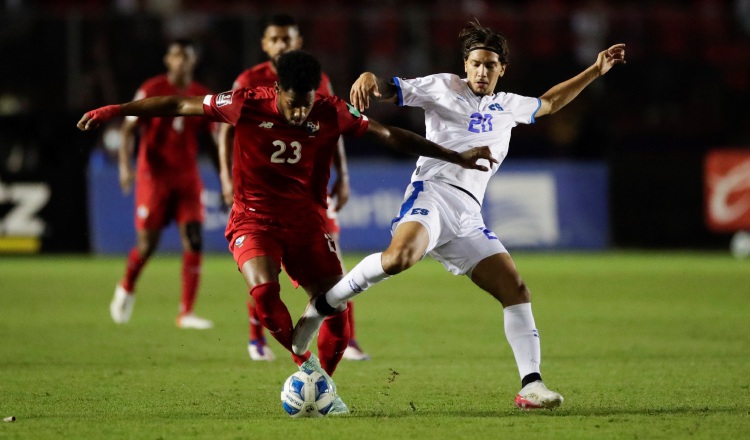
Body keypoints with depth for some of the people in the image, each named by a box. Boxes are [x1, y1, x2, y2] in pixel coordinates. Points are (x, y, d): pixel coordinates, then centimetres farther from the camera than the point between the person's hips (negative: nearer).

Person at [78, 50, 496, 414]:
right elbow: (180, 105, -5)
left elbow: (391, 136, -4)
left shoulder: (332, 114, -9)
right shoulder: (246, 106, -13)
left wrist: (458, 157, -4)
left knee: (337, 309, -6)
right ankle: (306, 363, -7)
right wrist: (115, 110, -4)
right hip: (254, 218, -2)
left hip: (306, 221, 2)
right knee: (265, 289, -29)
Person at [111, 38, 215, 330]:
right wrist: (125, 165, -17)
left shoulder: (202, 97, 7)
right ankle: (126, 289, 32)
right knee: (147, 243, 0)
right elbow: (128, 129, -3)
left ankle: (186, 313, -6)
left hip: (188, 177, 3)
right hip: (154, 175, -3)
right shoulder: (151, 91, -3)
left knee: (194, 242, -10)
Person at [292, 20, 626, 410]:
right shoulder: (444, 88, 10)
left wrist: (595, 71, 41)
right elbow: (389, 90, 5)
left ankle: (530, 386, -5)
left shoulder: (507, 107, 27)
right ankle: (324, 304, -19)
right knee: (401, 255, -37)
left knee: (516, 290, -5)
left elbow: (549, 103, 44)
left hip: (468, 216, 6)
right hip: (433, 192, -6)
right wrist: (368, 78, -19)